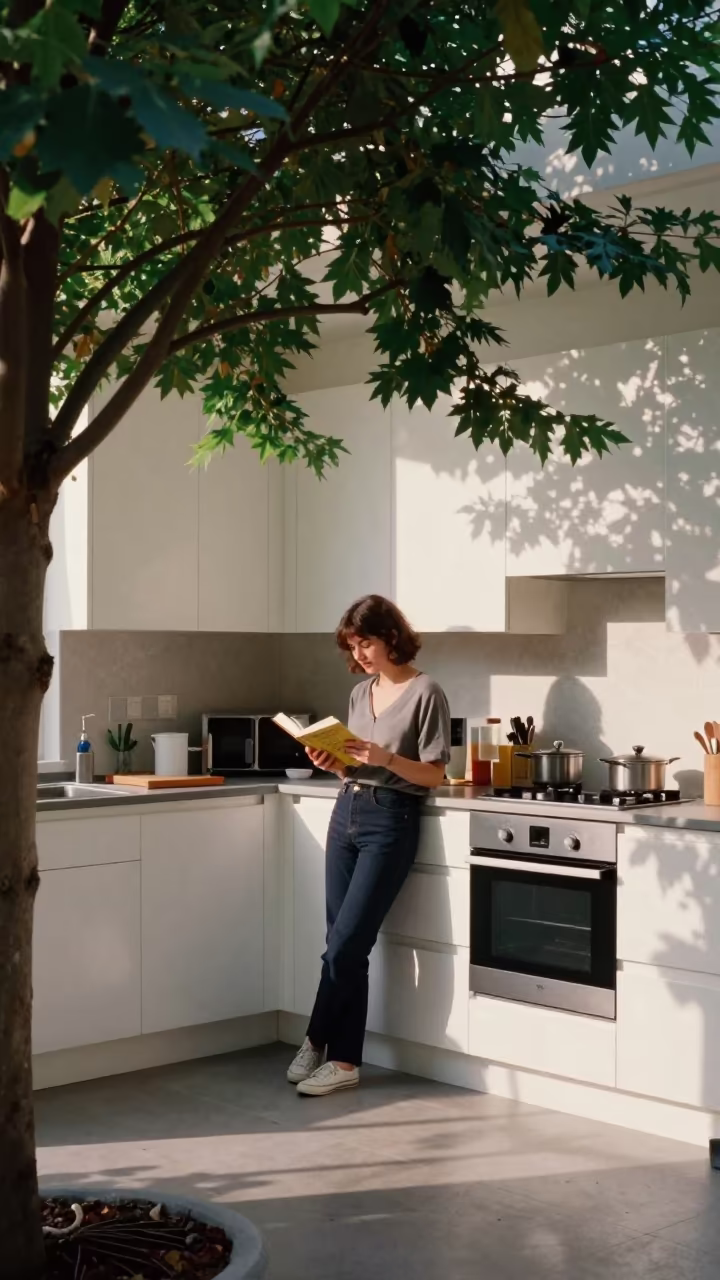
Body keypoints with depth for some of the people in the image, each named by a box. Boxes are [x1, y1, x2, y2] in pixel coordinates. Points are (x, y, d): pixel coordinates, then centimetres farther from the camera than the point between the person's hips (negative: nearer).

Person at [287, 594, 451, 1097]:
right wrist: (333, 763, -3)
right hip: (346, 814, 6)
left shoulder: (425, 693, -6)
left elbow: (434, 775, -7)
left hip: (391, 822, -6)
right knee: (347, 948, 4)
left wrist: (387, 758, -21)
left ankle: (316, 1042, 9)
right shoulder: (360, 693, 14)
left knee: (345, 945, -8)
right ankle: (344, 1061, 9)